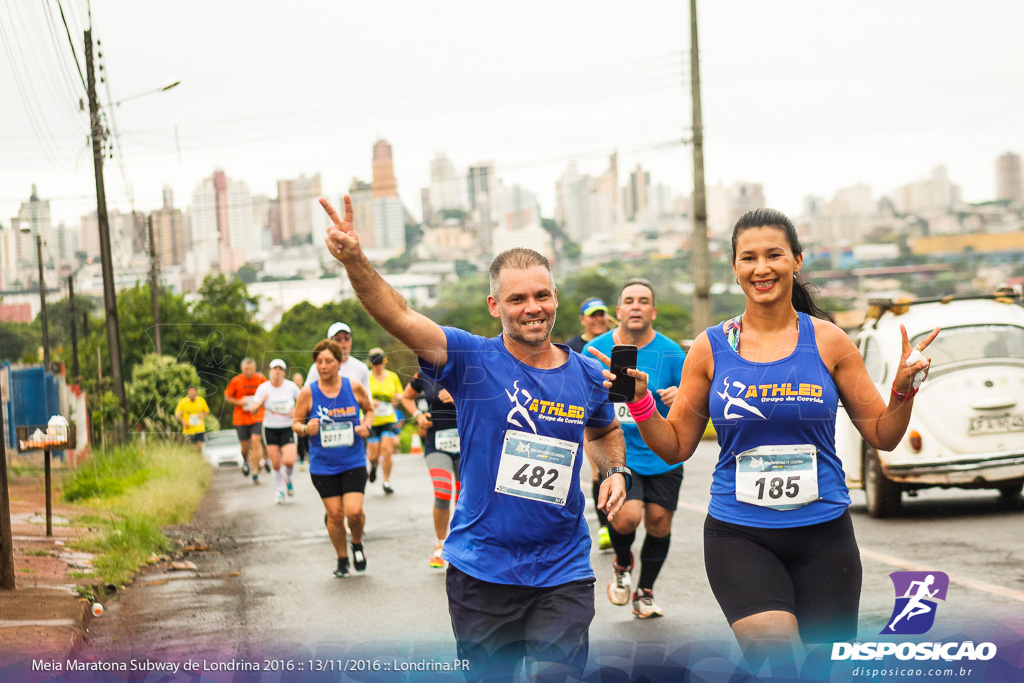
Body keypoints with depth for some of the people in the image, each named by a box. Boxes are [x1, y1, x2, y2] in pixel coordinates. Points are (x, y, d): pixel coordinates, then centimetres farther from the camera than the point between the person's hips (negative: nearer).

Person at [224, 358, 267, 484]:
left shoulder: (261, 379, -2)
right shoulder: (236, 381, -4)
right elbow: (227, 397, 7)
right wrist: (239, 402, -10)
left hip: (257, 416, -1)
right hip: (241, 418, 1)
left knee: (256, 441, -17)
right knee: (245, 446, 4)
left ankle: (255, 472, -9)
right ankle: (246, 461, 40)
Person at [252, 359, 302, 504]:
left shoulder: (291, 386, -4)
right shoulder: (263, 388, -5)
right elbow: (253, 409, -7)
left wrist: (296, 411, -11)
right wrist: (261, 402, -28)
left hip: (288, 428, -1)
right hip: (270, 429, 1)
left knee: (289, 461, -16)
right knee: (276, 464, 1)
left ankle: (288, 478, 19)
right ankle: (280, 489, 24)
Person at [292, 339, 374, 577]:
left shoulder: (354, 388, -4)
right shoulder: (308, 392, -6)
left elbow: (369, 409, 15)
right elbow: (296, 422, 4)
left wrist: (366, 425, -6)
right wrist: (306, 429, -19)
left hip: (353, 463, 0)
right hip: (322, 466, 0)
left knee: (354, 511, -13)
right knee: (335, 514, 1)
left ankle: (357, 543, 21)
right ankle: (342, 559, 24)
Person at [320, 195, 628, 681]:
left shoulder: (588, 376, 3)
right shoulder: (472, 360, -8)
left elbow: (605, 431, 25)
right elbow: (401, 319, -24)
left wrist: (617, 471, 4)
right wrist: (354, 262, -40)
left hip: (562, 574, 1)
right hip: (480, 573, -1)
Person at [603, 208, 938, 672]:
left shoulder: (827, 342, 2)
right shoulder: (710, 348, 3)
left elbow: (883, 436, 7)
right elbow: (674, 446, 8)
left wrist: (904, 390, -10)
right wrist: (638, 401, -7)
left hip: (822, 533, 2)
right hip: (738, 535, -1)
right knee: (776, 654, -25)